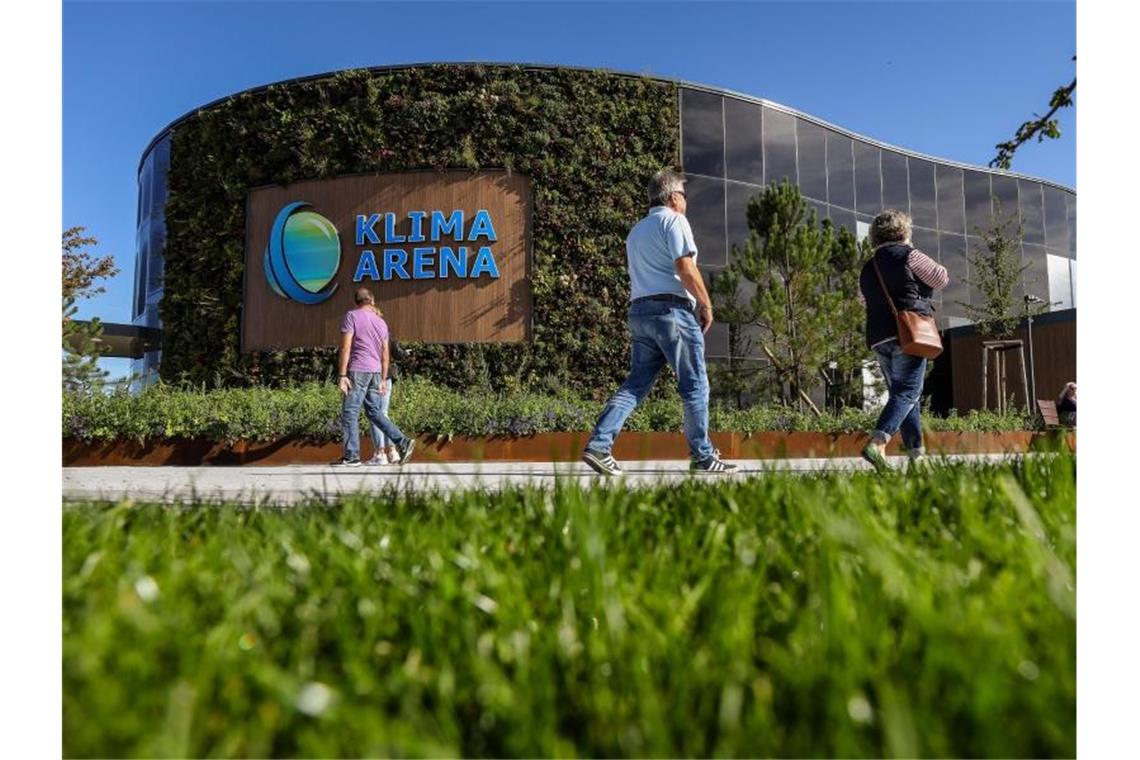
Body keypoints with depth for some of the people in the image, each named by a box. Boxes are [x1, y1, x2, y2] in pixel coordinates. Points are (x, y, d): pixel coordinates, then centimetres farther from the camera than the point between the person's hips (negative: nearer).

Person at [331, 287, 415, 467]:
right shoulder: (381, 322, 16)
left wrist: (342, 375, -12)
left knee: (349, 413, -1)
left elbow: (346, 347, -10)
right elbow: (385, 354, 15)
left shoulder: (352, 315, -3)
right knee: (374, 411, 14)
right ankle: (402, 442, 6)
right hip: (375, 371, 6)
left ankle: (351, 457, -2)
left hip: (358, 370, -6)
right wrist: (383, 379, 19)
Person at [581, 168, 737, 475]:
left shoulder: (636, 230, 24)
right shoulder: (674, 220, -2)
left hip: (639, 311, 8)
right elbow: (685, 268, -13)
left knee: (636, 383, 6)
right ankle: (702, 455, 9)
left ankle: (599, 444, -6)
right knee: (695, 385, 2)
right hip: (672, 309, -8)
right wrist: (706, 305, -5)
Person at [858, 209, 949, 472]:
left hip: (878, 337, 7)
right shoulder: (907, 254, 1)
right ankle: (877, 442, -27)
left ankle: (916, 452, 12)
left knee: (901, 392, 12)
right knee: (907, 392, -9)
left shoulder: (867, 269, 18)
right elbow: (941, 277, 6)